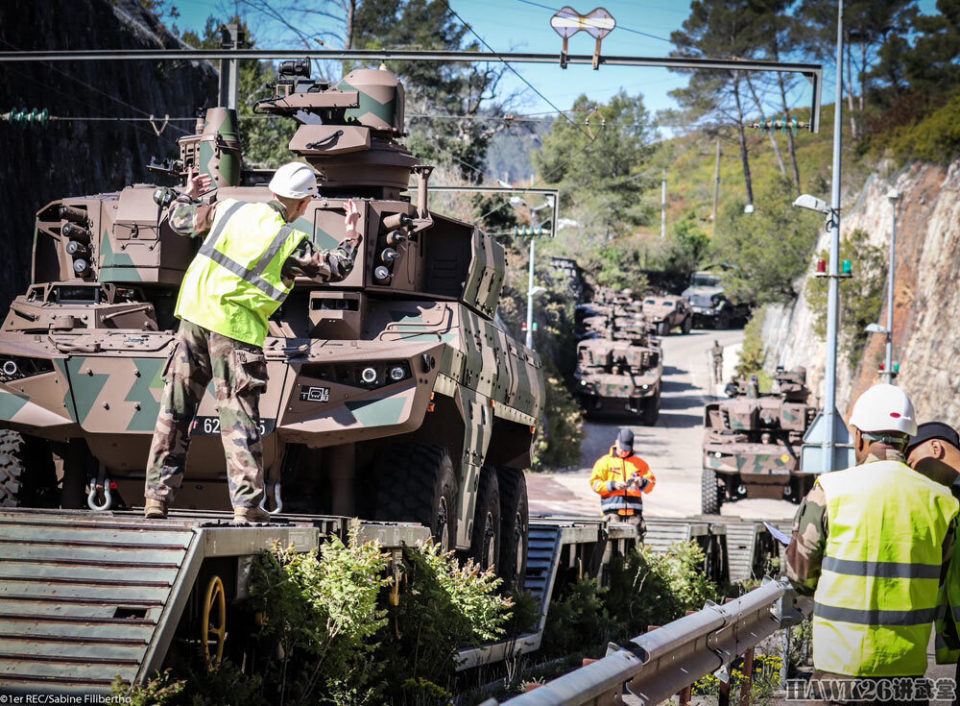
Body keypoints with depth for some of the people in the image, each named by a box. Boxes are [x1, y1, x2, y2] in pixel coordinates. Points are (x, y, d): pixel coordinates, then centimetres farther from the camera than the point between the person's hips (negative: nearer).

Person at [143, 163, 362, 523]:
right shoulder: (292, 242, -4)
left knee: (174, 412, 8)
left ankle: (157, 495, 9)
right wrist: (352, 236, 18)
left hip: (194, 316, 4)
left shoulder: (230, 210, 7)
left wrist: (187, 194, 40)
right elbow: (335, 269, 4)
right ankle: (247, 503, -4)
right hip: (236, 330, -4)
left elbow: (179, 219, 20)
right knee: (239, 417, 0)